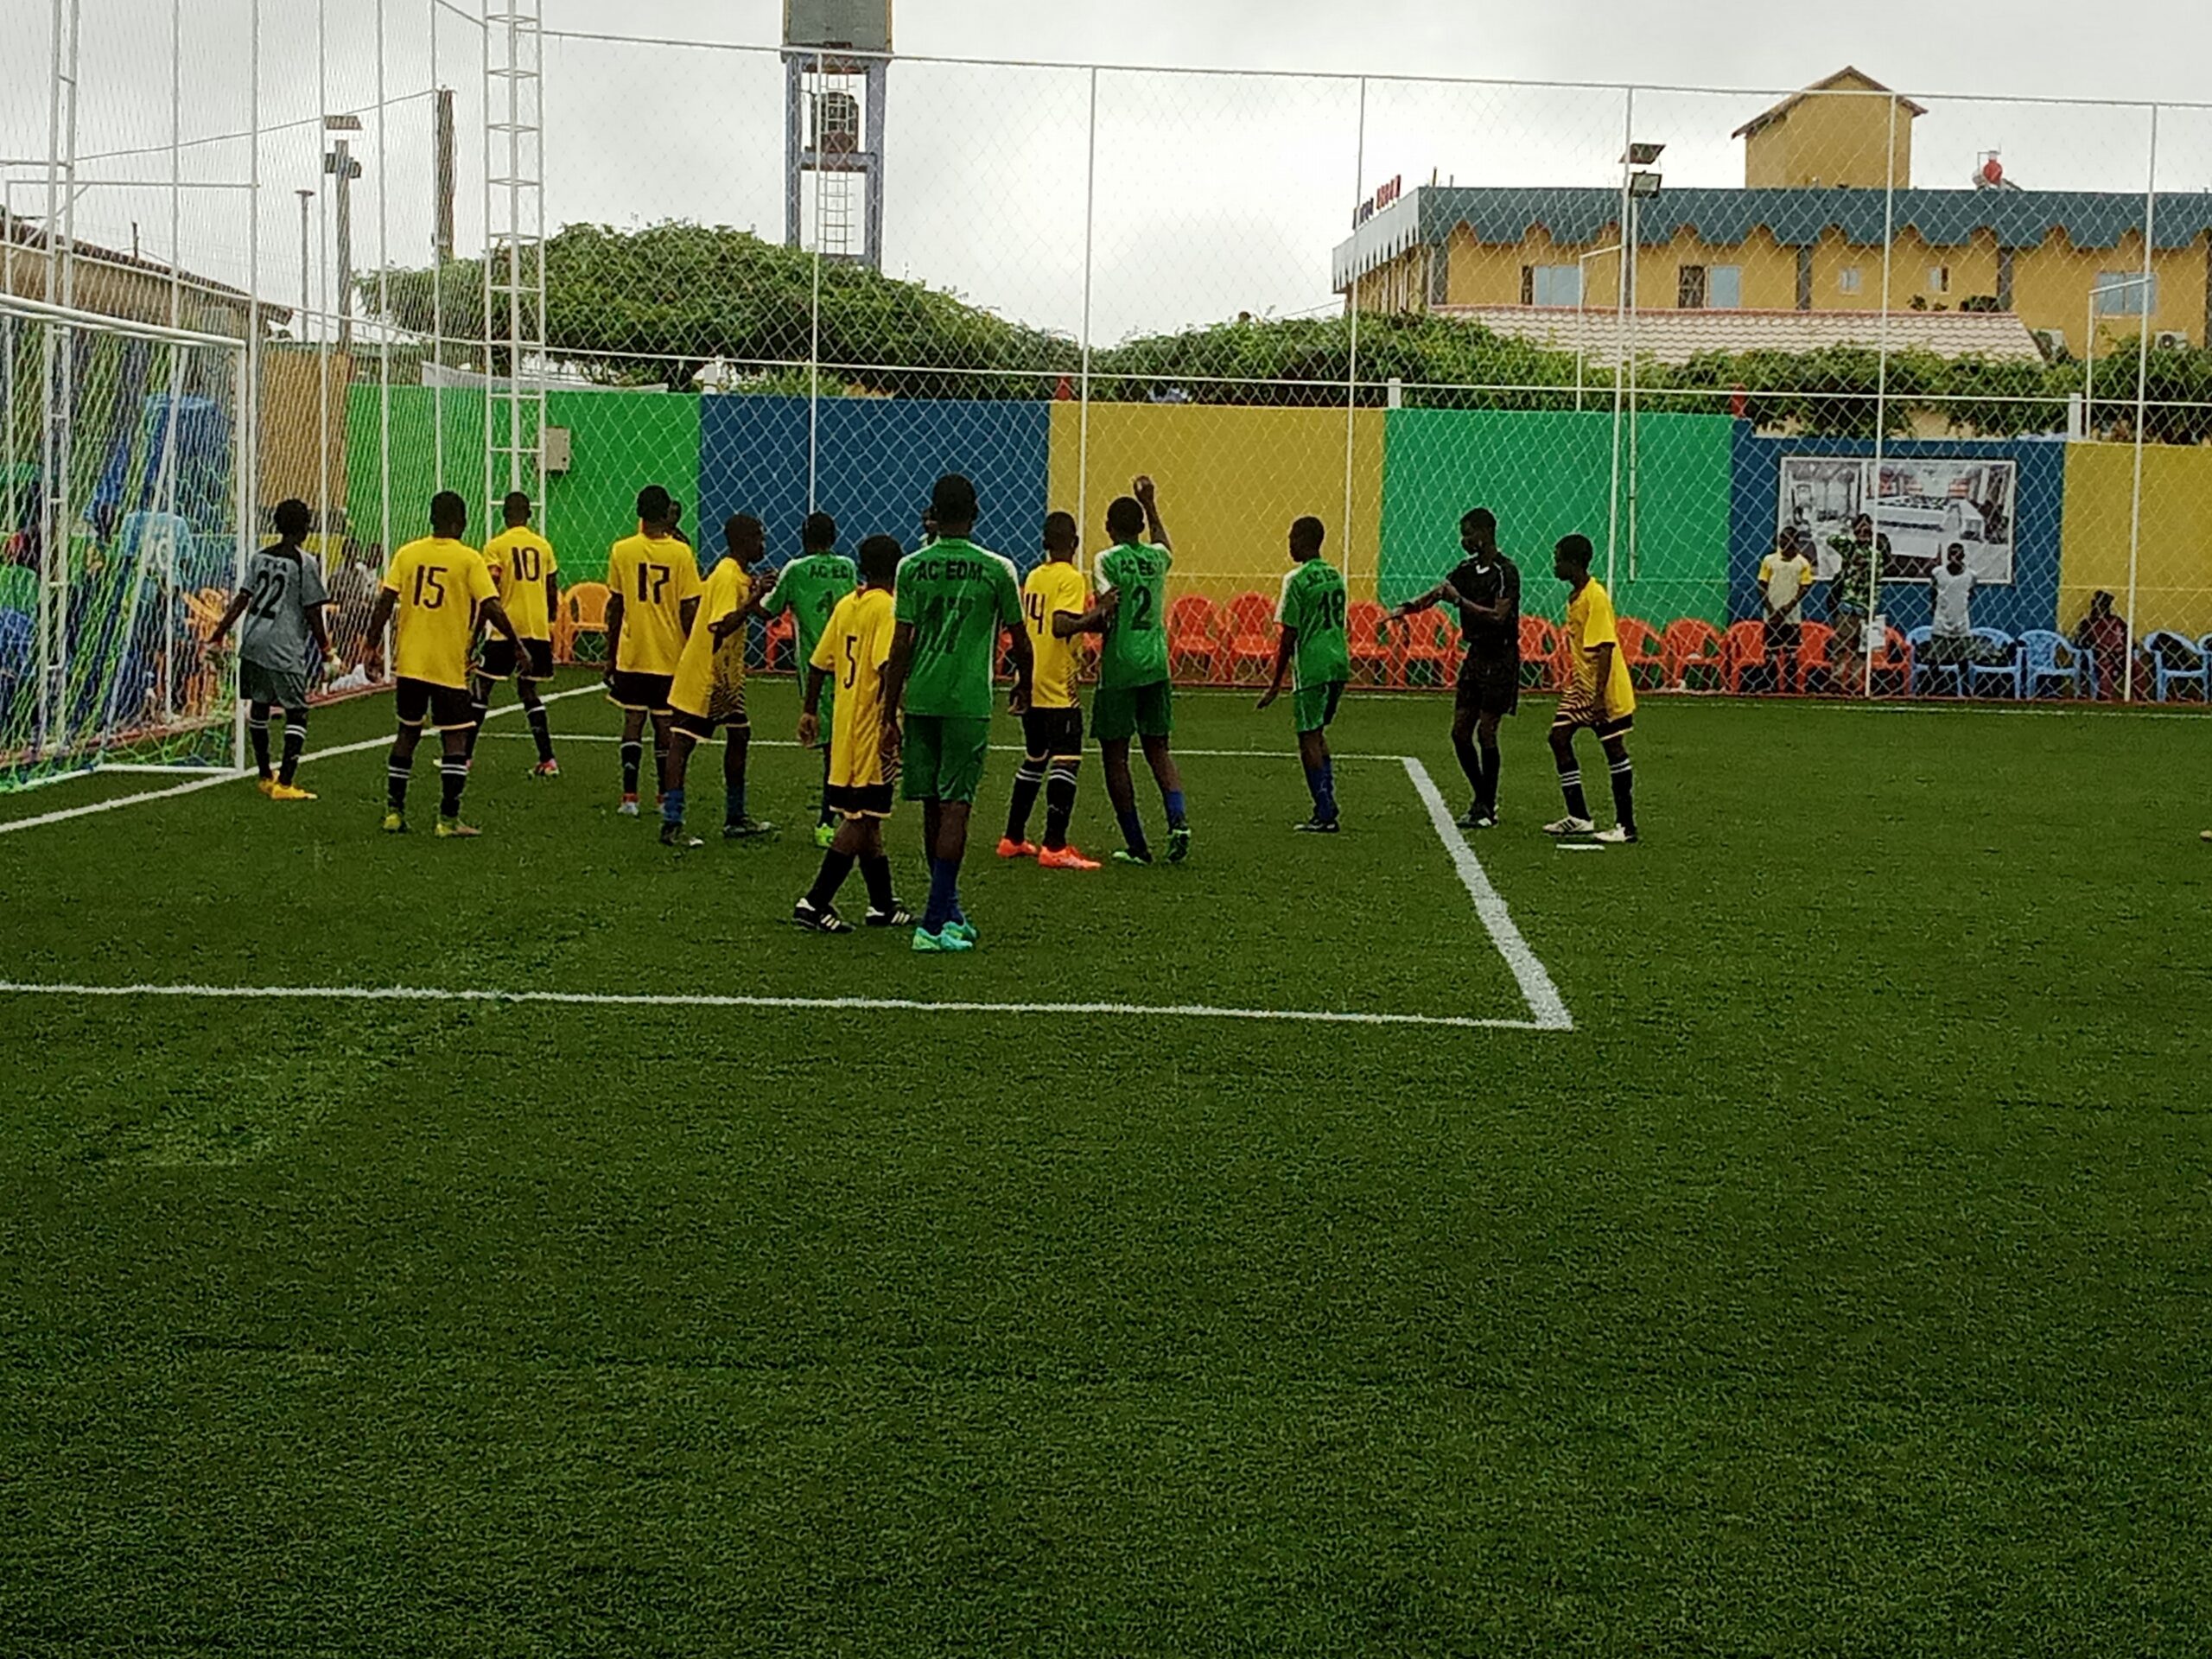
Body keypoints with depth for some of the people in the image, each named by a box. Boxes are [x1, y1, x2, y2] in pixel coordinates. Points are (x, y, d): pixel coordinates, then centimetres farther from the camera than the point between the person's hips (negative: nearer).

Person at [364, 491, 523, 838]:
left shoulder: (407, 554, 3)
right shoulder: (469, 559, -7)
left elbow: (384, 604, -2)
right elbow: (491, 608, -12)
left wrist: (373, 647, 5)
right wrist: (517, 645, -1)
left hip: (409, 662, 4)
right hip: (449, 666, -4)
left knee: (408, 732, 17)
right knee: (455, 738, 3)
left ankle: (394, 812, 18)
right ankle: (448, 819, -2)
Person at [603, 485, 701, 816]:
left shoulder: (621, 551, -3)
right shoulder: (681, 553, -7)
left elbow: (614, 608, 2)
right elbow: (689, 609, -6)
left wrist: (610, 655, 10)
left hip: (631, 655, 1)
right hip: (670, 655, -1)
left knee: (633, 721, 7)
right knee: (665, 725, 8)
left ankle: (630, 796, 1)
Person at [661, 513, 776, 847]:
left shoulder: (738, 574, 11)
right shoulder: (727, 577, -19)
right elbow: (722, 626, -30)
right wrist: (751, 603, -33)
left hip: (725, 675, 11)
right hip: (703, 674, -11)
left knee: (740, 736, 15)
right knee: (682, 742, -6)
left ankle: (735, 819, 24)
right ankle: (671, 825, -7)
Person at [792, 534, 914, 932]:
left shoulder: (845, 606, 10)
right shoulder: (889, 608, -12)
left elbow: (819, 663, 12)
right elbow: (885, 666, -23)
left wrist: (810, 711, 21)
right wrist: (890, 722, -24)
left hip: (844, 724, 8)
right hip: (871, 725, -8)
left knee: (864, 817, 14)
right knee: (861, 819, -5)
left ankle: (883, 904, 23)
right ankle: (815, 902, -10)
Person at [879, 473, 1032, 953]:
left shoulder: (912, 567, 2)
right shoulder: (997, 569, -2)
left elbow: (900, 646, -1)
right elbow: (1020, 640, 6)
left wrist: (890, 716, 4)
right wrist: (1024, 685, 26)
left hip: (920, 699, 3)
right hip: (968, 702, -3)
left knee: (934, 807, 12)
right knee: (955, 807, -3)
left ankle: (949, 912, 25)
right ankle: (934, 924, -8)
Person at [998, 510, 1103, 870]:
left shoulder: (1033, 577, 12)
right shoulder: (1072, 579, -11)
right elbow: (1061, 626, -24)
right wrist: (1095, 617, -21)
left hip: (1030, 686, 8)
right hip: (1059, 687, -8)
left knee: (1034, 759, 19)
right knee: (1066, 760, -9)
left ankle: (1013, 838, 24)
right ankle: (1055, 847, -16)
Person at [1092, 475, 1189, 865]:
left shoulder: (1108, 560, -7)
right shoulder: (1157, 557, 9)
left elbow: (1108, 608, -21)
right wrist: (1150, 505, 41)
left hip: (1119, 668, -5)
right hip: (1156, 665, 5)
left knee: (1115, 756, 4)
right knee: (1158, 749, 14)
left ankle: (1136, 845, 4)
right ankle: (1178, 820, -9)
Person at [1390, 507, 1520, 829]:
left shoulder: (1505, 572, -13)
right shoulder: (1468, 569, 11)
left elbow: (1499, 617, -22)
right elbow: (1437, 592, 4)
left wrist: (1460, 601, -23)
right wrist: (1406, 607, -13)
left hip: (1500, 660, -8)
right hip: (1474, 656, 8)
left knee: (1486, 732, -7)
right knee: (1460, 732, 6)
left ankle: (1487, 808, 3)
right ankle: (1483, 799, 20)